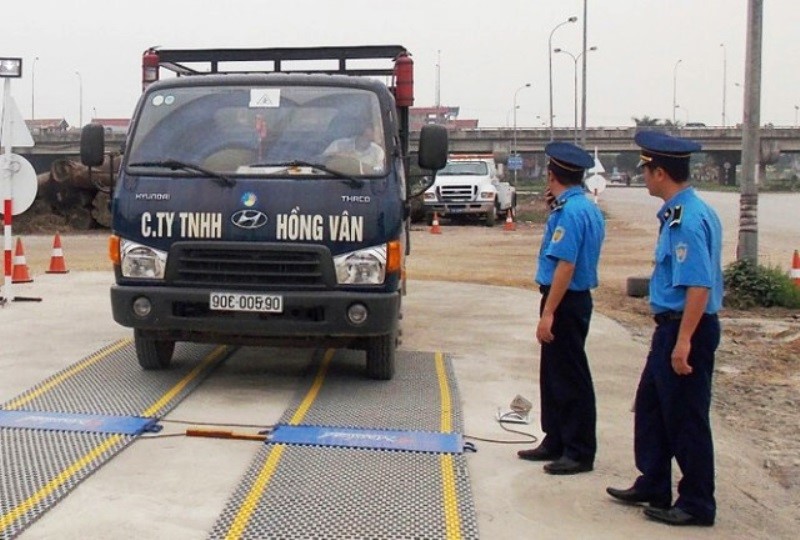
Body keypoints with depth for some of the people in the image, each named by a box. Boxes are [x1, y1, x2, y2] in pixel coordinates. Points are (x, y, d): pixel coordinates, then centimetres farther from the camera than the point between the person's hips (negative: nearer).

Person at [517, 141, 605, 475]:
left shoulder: (569, 212, -20)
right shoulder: (588, 208, 10)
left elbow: (565, 266, -25)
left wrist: (548, 313, -24)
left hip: (565, 301, -10)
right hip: (577, 298, 10)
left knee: (570, 378, -1)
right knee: (553, 373, 17)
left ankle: (579, 453, 10)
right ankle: (556, 442, 27)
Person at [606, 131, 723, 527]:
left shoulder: (688, 220, -22)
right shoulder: (677, 214, 9)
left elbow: (699, 286, -27)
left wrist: (684, 342, -27)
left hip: (688, 329, -10)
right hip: (670, 327, 10)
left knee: (686, 419, 2)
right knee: (650, 406, 20)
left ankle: (696, 505, 17)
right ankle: (652, 486, 34)